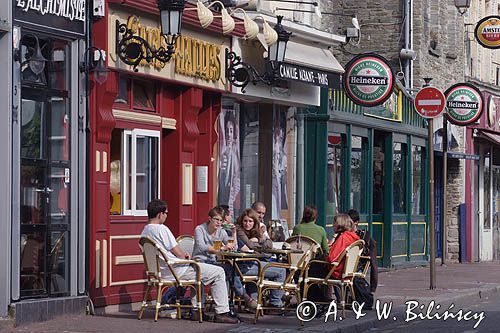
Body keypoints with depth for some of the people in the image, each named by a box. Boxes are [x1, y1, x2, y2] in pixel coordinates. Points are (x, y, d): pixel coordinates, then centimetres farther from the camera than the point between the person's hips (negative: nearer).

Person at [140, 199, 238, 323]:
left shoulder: (144, 232, 10)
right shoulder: (161, 229, -18)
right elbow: (177, 252, -15)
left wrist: (182, 254, 12)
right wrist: (185, 255, 6)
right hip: (175, 270, -10)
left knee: (198, 271, 36)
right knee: (218, 272, -3)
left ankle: (196, 310, 27)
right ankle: (221, 312, -3)